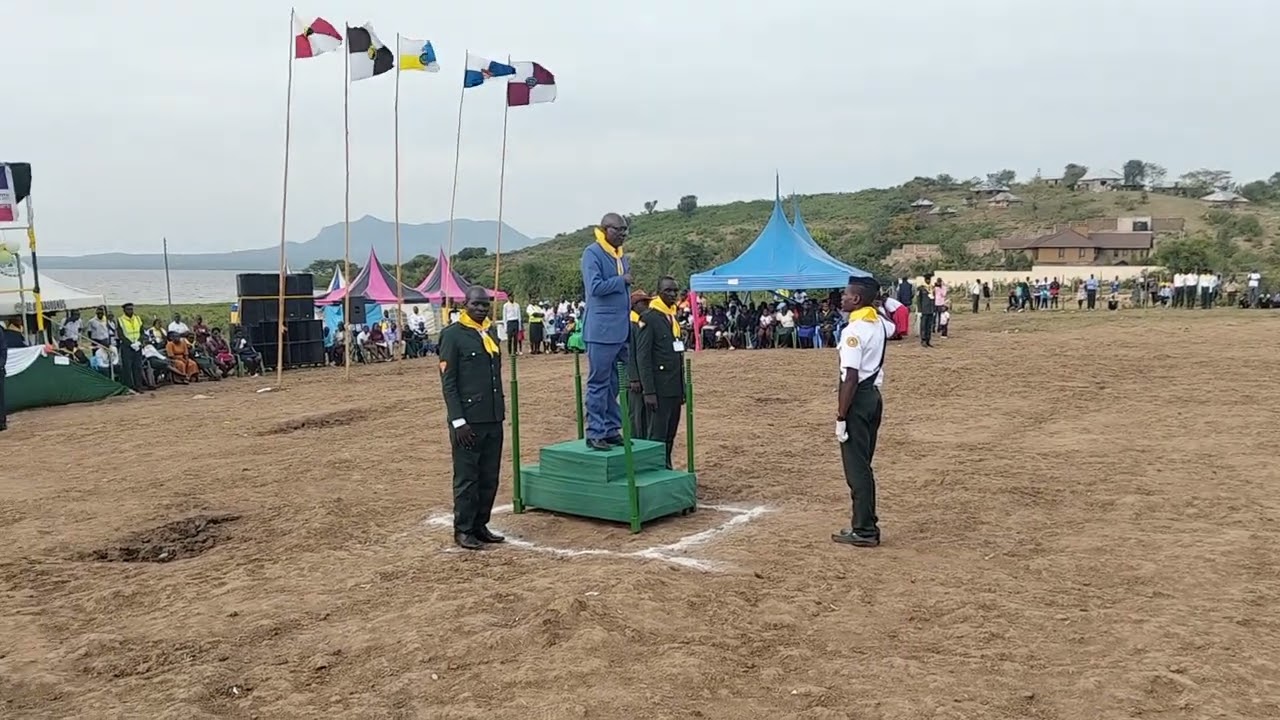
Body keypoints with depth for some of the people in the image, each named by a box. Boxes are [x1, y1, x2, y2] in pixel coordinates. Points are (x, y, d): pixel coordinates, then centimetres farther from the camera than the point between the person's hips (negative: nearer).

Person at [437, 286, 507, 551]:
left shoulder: (491, 335, 14)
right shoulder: (453, 335, -7)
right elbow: (448, 382, -10)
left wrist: (500, 411, 15)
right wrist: (458, 421, -15)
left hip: (493, 420, 7)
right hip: (468, 421, -6)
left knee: (489, 478, 10)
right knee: (467, 478, 2)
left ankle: (480, 526, 22)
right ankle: (463, 530, 13)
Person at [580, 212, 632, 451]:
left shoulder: (620, 256, 17)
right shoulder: (592, 253, -8)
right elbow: (595, 286, -19)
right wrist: (622, 280, -10)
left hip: (620, 330, 8)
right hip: (601, 330, -8)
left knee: (612, 384, 11)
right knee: (598, 384, -3)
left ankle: (611, 430, 17)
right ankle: (595, 433, 1)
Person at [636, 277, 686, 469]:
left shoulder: (673, 318, 14)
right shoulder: (648, 318, -11)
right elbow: (643, 357, -15)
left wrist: (682, 388, 17)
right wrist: (649, 392, -19)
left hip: (675, 388, 8)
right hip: (659, 389, -8)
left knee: (670, 435, 13)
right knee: (657, 436, -2)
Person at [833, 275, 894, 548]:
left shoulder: (853, 330, -19)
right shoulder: (880, 324, 8)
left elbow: (850, 377, -23)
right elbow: (893, 326, 35)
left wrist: (840, 417, -21)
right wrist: (877, 297, 31)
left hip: (858, 399, -10)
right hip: (874, 395, 10)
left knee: (856, 468, -3)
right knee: (863, 465, 17)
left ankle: (864, 531, 2)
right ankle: (866, 524, 23)